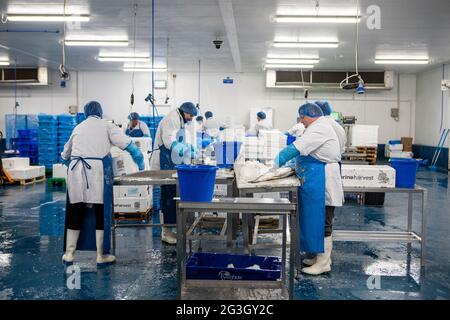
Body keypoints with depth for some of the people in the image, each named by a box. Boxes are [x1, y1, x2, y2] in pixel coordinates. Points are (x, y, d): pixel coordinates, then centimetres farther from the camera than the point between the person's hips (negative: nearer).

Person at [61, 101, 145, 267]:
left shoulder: (78, 128, 19)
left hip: (76, 172, 3)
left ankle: (69, 254, 16)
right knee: (101, 213, 3)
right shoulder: (106, 126, 10)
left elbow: (65, 155, 28)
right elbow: (126, 143, -1)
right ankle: (101, 256, 9)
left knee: (75, 213, 9)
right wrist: (140, 160, 9)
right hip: (97, 171, -3)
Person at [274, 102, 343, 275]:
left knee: (322, 223, -3)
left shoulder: (319, 128, -16)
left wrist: (277, 161, -18)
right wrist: (292, 163, 10)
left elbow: (297, 147, -24)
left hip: (321, 183, -11)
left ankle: (323, 263, 5)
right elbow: (306, 151, 21)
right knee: (319, 221, 15)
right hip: (317, 183, 11)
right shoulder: (321, 126, 19)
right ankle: (323, 257, 25)